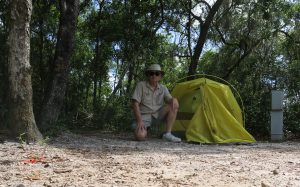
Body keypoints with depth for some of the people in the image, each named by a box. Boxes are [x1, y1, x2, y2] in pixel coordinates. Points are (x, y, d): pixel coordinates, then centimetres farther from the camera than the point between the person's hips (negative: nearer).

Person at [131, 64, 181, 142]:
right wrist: (139, 120, -25)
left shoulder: (163, 88, 3)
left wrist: (173, 99, -32)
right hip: (145, 115, -4)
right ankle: (142, 128, 6)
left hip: (158, 114, 4)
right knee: (140, 136, -33)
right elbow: (135, 103, -15)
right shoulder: (141, 85, -10)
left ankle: (168, 134, -17)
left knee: (174, 105, -20)